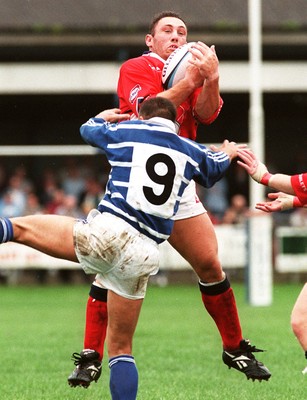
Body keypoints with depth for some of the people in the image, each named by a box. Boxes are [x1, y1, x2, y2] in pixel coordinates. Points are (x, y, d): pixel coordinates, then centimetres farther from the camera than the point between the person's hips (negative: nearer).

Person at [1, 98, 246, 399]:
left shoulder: (124, 131, 10)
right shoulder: (190, 151, 16)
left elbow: (87, 130, 31)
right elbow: (216, 166, 40)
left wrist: (102, 117, 54)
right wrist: (227, 153, 63)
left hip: (107, 231, -3)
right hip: (142, 254, 3)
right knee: (121, 348, 12)